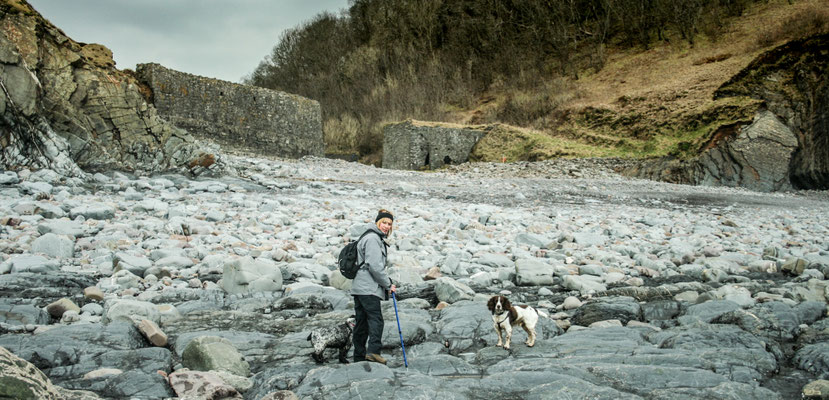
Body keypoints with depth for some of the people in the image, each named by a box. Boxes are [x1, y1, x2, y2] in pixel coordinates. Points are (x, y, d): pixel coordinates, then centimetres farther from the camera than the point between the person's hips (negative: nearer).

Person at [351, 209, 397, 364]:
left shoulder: (378, 239, 23)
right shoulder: (372, 239, -11)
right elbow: (375, 266, -18)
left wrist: (386, 283, 20)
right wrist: (388, 284, -10)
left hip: (359, 287, 10)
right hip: (368, 287, -10)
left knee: (362, 322, 10)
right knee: (376, 318, -15)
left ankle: (359, 356, 14)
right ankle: (373, 351, -23)